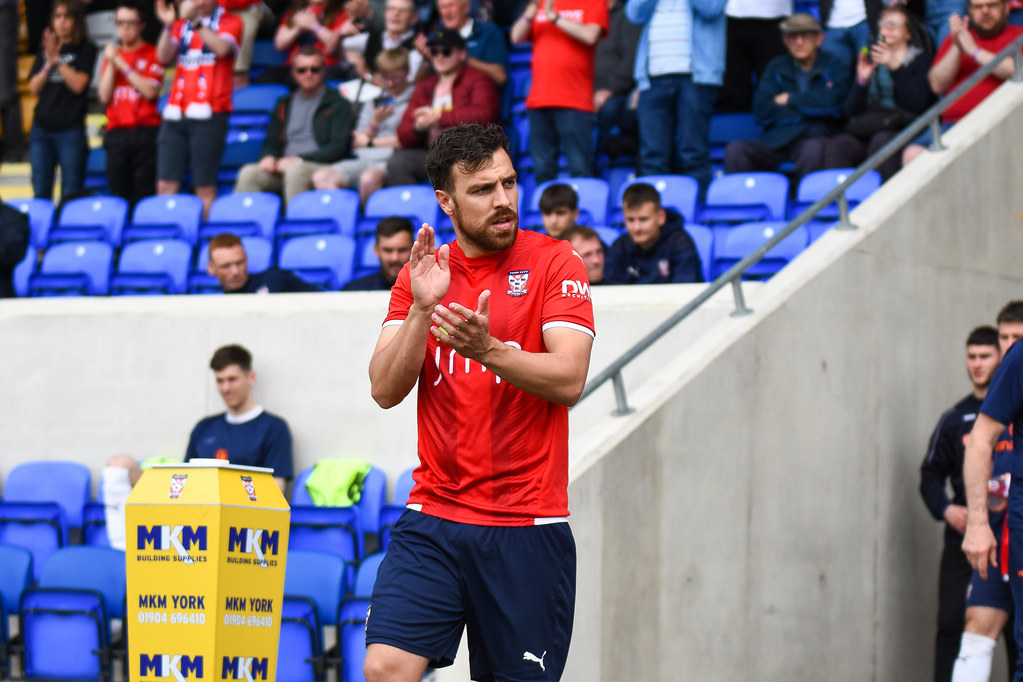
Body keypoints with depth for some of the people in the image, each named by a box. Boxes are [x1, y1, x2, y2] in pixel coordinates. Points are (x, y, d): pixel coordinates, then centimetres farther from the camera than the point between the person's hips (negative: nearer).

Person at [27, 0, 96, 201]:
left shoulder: (85, 49, 2)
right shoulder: (44, 50, 14)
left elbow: (78, 84, -9)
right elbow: (34, 88, 8)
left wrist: (57, 60, -13)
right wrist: (48, 64, -8)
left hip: (70, 130, -4)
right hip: (42, 128, 4)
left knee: (71, 192, -5)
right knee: (40, 192, 4)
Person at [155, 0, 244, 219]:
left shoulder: (230, 22, 7)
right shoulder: (181, 24, 18)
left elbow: (222, 48, -13)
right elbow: (164, 56, 3)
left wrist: (196, 21, -20)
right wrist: (168, 26, -12)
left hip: (208, 114, -4)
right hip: (176, 113, 4)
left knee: (204, 186, -8)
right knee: (165, 184, -4)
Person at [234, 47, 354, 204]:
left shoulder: (337, 104, 8)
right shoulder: (284, 105, 24)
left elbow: (339, 148, -3)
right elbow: (271, 144, 23)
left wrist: (299, 160, -13)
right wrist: (268, 157, -3)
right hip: (283, 165, 4)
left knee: (295, 171, -39)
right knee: (248, 173, -26)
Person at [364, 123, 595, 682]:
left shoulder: (554, 263, -1)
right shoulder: (421, 273, 8)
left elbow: (569, 381, -13)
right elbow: (385, 391, 0)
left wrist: (487, 350, -28)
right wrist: (422, 308, -14)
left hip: (528, 529, -2)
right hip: (433, 518, 2)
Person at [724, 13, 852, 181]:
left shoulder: (832, 68, 12)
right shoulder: (776, 68, 20)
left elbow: (831, 103, -8)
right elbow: (762, 111, 5)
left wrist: (790, 100, 4)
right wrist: (809, 106, 1)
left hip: (816, 137, -3)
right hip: (777, 139, 3)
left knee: (813, 149, -40)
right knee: (736, 149, -26)